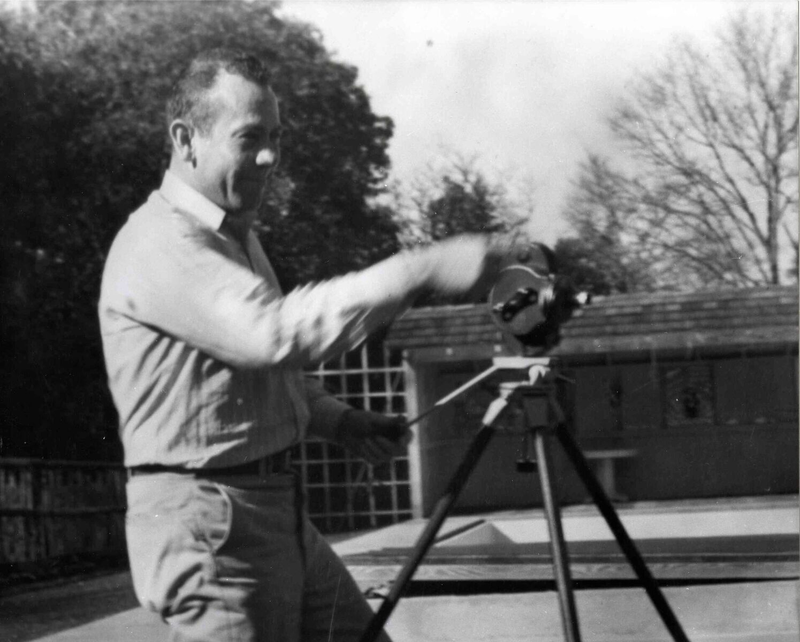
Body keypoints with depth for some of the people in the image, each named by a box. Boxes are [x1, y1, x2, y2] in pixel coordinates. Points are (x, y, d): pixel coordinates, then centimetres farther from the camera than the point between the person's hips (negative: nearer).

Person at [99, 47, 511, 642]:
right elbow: (274, 331, -33)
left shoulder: (236, 234, 16)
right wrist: (423, 270, -35)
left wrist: (340, 421, 10)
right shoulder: (159, 245, -18)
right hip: (207, 524, -10)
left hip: (282, 514, 10)